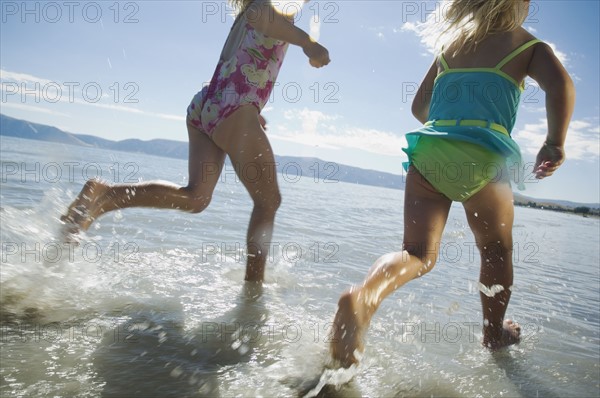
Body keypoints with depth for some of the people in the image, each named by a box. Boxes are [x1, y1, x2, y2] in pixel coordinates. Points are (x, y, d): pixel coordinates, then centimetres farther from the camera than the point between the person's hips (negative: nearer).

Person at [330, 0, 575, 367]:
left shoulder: (449, 45, 24)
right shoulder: (528, 45, 13)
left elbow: (419, 108, 25)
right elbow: (561, 84, -8)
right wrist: (555, 144, 1)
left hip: (427, 149, 3)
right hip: (483, 155, -3)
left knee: (419, 253, 0)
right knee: (497, 251, 18)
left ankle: (363, 296, -28)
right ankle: (495, 334, 31)